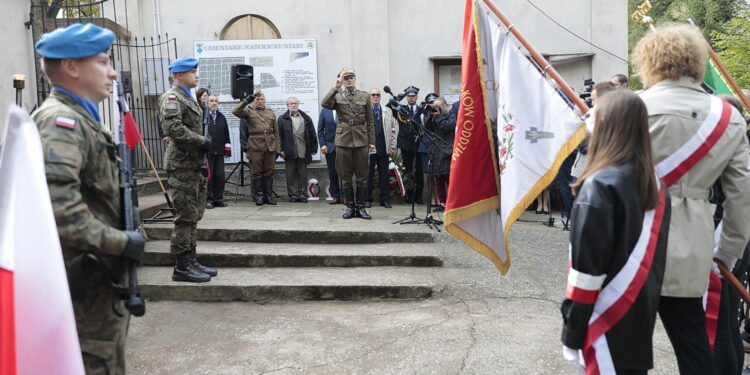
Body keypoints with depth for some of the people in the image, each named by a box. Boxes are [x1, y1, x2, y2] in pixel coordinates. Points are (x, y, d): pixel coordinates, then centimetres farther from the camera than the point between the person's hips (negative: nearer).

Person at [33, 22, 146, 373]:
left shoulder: (78, 118, 15)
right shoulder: (61, 120, -18)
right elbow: (56, 204, -32)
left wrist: (119, 240, 13)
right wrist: (122, 242, -23)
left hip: (98, 277, 10)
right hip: (84, 282, -10)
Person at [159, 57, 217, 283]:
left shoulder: (188, 98, 21)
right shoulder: (171, 97, -9)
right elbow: (173, 128, -24)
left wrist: (202, 161, 18)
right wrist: (202, 141, -16)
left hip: (194, 164, 10)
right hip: (182, 165, -10)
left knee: (194, 215, 13)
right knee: (186, 216, -7)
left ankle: (190, 261, 21)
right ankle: (181, 268, 0)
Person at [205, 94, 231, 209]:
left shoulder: (221, 117, 14)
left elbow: (226, 135, 17)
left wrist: (227, 150, 12)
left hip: (219, 152, 5)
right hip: (207, 151, -5)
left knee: (220, 176, 7)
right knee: (208, 176, -1)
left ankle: (218, 199, 17)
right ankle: (208, 200, 7)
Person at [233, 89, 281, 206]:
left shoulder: (271, 113, 19)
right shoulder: (249, 112, 9)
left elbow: (276, 132, 16)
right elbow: (236, 111, -12)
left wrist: (278, 148, 10)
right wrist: (247, 100, -16)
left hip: (270, 147, 3)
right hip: (255, 147, -3)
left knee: (269, 172, 4)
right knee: (257, 172, 1)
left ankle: (268, 195, 12)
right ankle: (259, 196, 8)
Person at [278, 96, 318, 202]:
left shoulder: (306, 118, 12)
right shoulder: (282, 119, 6)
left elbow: (312, 134, 11)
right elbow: (280, 135, 2)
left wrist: (313, 149, 5)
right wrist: (281, 150, -5)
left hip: (303, 152, 1)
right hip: (289, 152, -1)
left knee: (303, 174, 4)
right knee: (291, 175, 3)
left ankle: (302, 194, 11)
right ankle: (292, 195, 9)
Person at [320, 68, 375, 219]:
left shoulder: (364, 96, 8)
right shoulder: (337, 96, 7)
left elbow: (370, 121, 7)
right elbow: (324, 104, -15)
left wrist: (371, 141, 2)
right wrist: (336, 88, -17)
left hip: (361, 139, 0)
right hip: (343, 140, 0)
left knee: (362, 176, 2)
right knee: (346, 176, 4)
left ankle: (361, 206, 11)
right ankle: (350, 206, 14)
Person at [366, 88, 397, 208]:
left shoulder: (388, 112, 11)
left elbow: (393, 129, 10)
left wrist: (392, 146, 3)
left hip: (384, 148, 2)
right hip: (368, 148, -2)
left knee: (384, 175, 5)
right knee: (368, 175, 4)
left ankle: (385, 199, 12)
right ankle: (367, 199, 13)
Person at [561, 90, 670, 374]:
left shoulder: (599, 186, -18)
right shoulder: (656, 185, 4)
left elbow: (586, 267, -18)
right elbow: (655, 255, 11)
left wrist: (572, 334, -12)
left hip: (608, 319, -7)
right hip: (642, 316, 7)